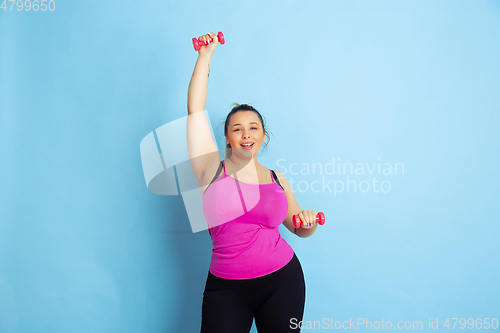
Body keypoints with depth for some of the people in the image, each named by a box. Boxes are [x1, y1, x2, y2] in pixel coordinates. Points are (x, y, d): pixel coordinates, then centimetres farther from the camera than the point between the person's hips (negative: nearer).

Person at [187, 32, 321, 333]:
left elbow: (298, 227, 17)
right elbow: (196, 109, -6)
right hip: (226, 286, -2)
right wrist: (206, 55, -1)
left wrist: (310, 223, -6)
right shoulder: (212, 170, -2)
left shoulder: (277, 179, 5)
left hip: (282, 280, 2)